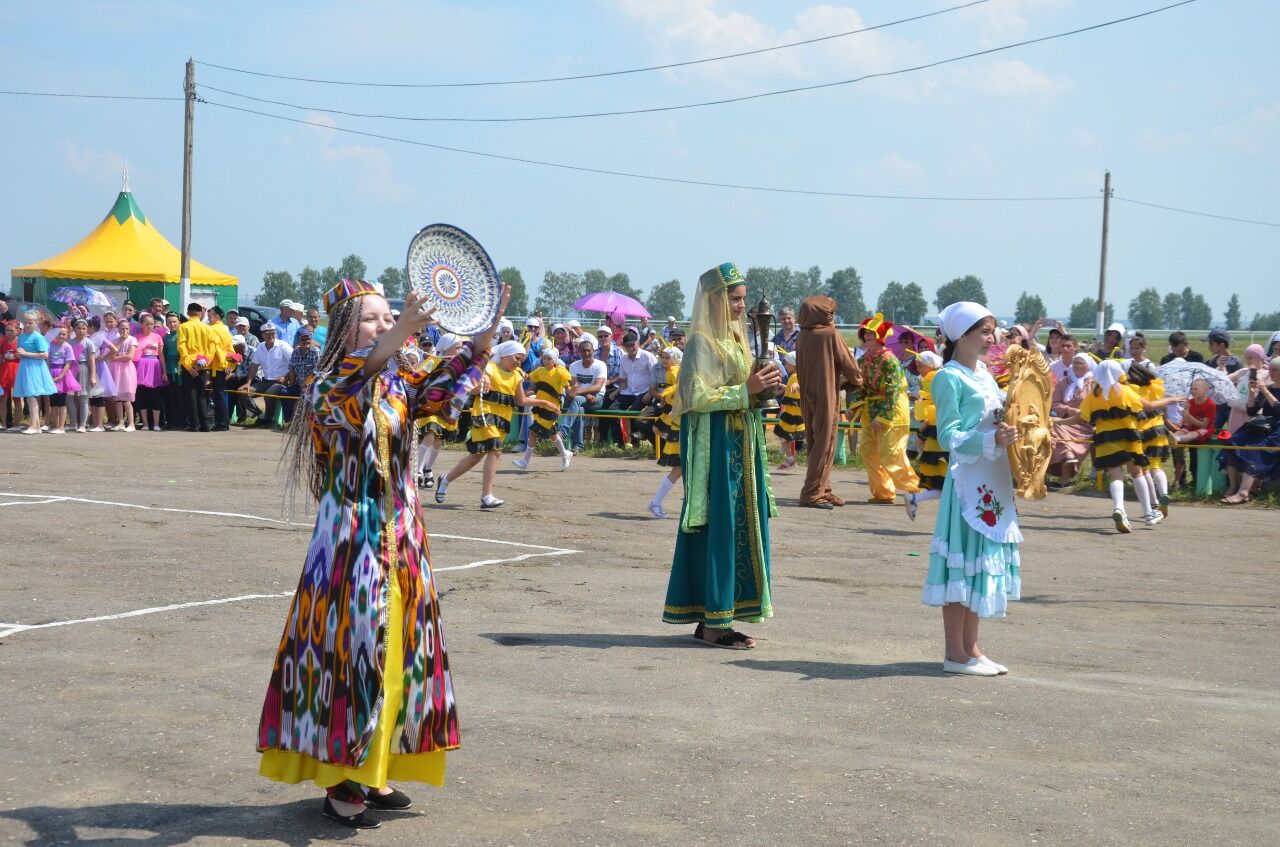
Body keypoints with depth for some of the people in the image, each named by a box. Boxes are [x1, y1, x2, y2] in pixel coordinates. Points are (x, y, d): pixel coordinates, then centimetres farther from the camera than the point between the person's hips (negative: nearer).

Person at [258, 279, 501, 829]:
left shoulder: (400, 385, 8)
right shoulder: (327, 388, -11)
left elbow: (447, 383, -6)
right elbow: (346, 390, -34)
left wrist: (485, 330, -23)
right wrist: (397, 338, -50)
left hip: (400, 536, 7)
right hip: (351, 539, -7)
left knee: (396, 653, 11)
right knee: (351, 650, -3)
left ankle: (372, 772, 24)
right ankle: (339, 784, 8)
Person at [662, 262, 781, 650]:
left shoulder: (735, 338, 16)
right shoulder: (702, 342, -11)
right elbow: (697, 397, -19)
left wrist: (763, 385, 1)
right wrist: (746, 389, -19)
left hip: (741, 444, 9)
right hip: (715, 446, -9)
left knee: (740, 527, 9)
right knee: (719, 526, -7)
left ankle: (715, 617, 15)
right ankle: (712, 623, -1)